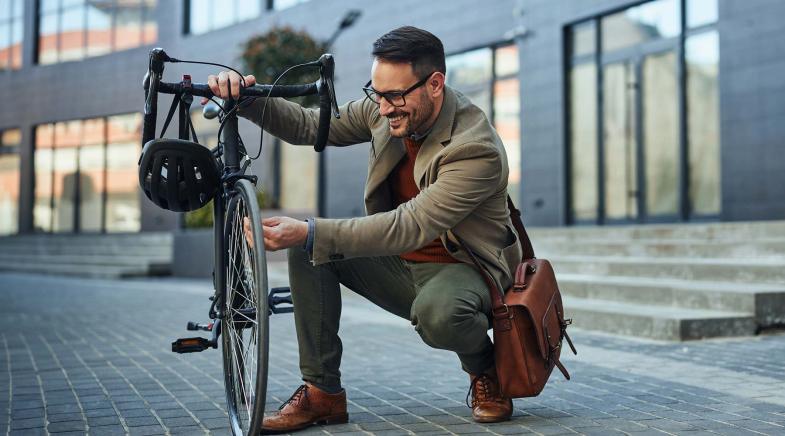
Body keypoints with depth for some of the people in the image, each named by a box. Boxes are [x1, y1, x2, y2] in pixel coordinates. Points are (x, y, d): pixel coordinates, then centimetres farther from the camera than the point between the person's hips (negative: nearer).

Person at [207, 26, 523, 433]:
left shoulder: (477, 148, -28)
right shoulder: (385, 111, -7)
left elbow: (412, 227, -36)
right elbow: (308, 125, -1)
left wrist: (311, 233, -43)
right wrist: (246, 98, -21)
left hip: (462, 268, -6)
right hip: (399, 262, 6)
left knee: (437, 313, -40)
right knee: (306, 246, -14)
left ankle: (484, 370, -2)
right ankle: (321, 392, -8)